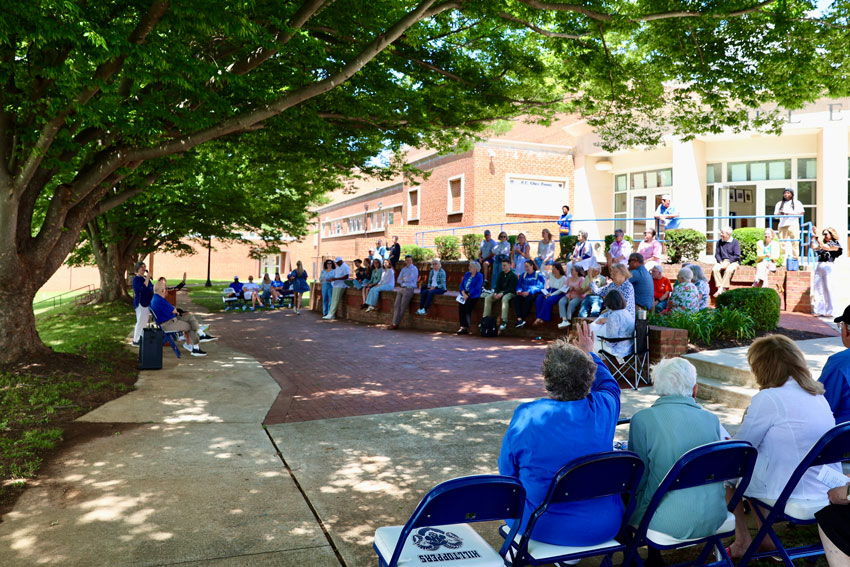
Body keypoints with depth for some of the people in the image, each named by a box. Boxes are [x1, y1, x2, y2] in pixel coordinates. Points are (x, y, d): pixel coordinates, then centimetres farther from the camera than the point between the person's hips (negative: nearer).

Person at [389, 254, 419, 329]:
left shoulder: (414, 269, 0)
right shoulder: (404, 269, 19)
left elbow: (410, 279, -13)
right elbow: (399, 280, 13)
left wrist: (403, 279, 3)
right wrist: (406, 278, -1)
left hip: (409, 289, -7)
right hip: (401, 288, 7)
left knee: (402, 307, -8)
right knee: (396, 306, -5)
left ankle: (396, 324, -3)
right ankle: (394, 323, -7)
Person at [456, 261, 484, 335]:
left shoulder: (479, 276, 0)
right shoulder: (467, 274, 20)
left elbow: (477, 288, -10)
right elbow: (462, 284, 13)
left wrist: (468, 295, -15)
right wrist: (463, 293, -5)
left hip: (473, 295, -5)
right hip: (464, 294, 5)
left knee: (467, 307, -24)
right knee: (460, 306, -20)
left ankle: (465, 327, -18)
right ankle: (463, 326, -23)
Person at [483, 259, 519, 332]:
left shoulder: (513, 276, -7)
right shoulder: (500, 274, 13)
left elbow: (511, 288, -15)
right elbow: (497, 285, 11)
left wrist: (502, 294, -26)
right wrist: (495, 293, -10)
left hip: (510, 293, -7)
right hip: (500, 291, 7)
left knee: (505, 298, -40)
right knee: (487, 298, -14)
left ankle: (504, 321, -44)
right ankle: (485, 318, -14)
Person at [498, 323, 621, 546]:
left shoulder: (525, 417, -20)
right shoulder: (602, 409, -15)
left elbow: (507, 473, -5)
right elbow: (609, 385, 11)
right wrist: (590, 354, 25)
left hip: (540, 527, -1)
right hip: (602, 528, 2)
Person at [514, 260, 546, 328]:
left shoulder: (538, 275, 2)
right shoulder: (523, 275, 19)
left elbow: (540, 286, -10)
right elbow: (519, 285, 17)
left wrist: (529, 292, -22)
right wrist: (519, 290, -8)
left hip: (535, 294, -4)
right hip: (524, 294, 5)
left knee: (528, 298, -38)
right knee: (517, 298, -29)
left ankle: (522, 319, -35)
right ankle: (519, 319, -41)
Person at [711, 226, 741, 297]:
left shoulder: (735, 242, -1)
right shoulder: (719, 242, 12)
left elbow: (737, 256, -6)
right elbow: (717, 254, 10)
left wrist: (728, 262, -17)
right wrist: (721, 262, -9)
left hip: (733, 261, -4)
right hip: (722, 261, 4)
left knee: (728, 270, -37)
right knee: (715, 269, -29)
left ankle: (721, 289, -34)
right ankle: (720, 287, -31)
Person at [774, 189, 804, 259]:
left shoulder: (797, 203, 12)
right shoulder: (779, 204, 21)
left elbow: (801, 214, 2)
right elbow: (776, 215, 16)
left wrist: (790, 214, -11)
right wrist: (780, 214, -6)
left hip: (793, 225, -2)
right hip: (782, 225, 2)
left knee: (795, 243, -9)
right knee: (782, 243, -4)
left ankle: (795, 258, -7)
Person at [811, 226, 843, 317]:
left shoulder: (836, 245, 2)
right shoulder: (823, 244, 18)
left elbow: (825, 247, -12)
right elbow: (812, 246, 9)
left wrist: (817, 236, -11)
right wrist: (813, 236, -1)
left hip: (828, 266, -5)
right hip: (819, 267, 6)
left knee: (828, 290, -4)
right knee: (818, 289, 3)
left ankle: (830, 311, 1)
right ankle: (820, 310, 8)